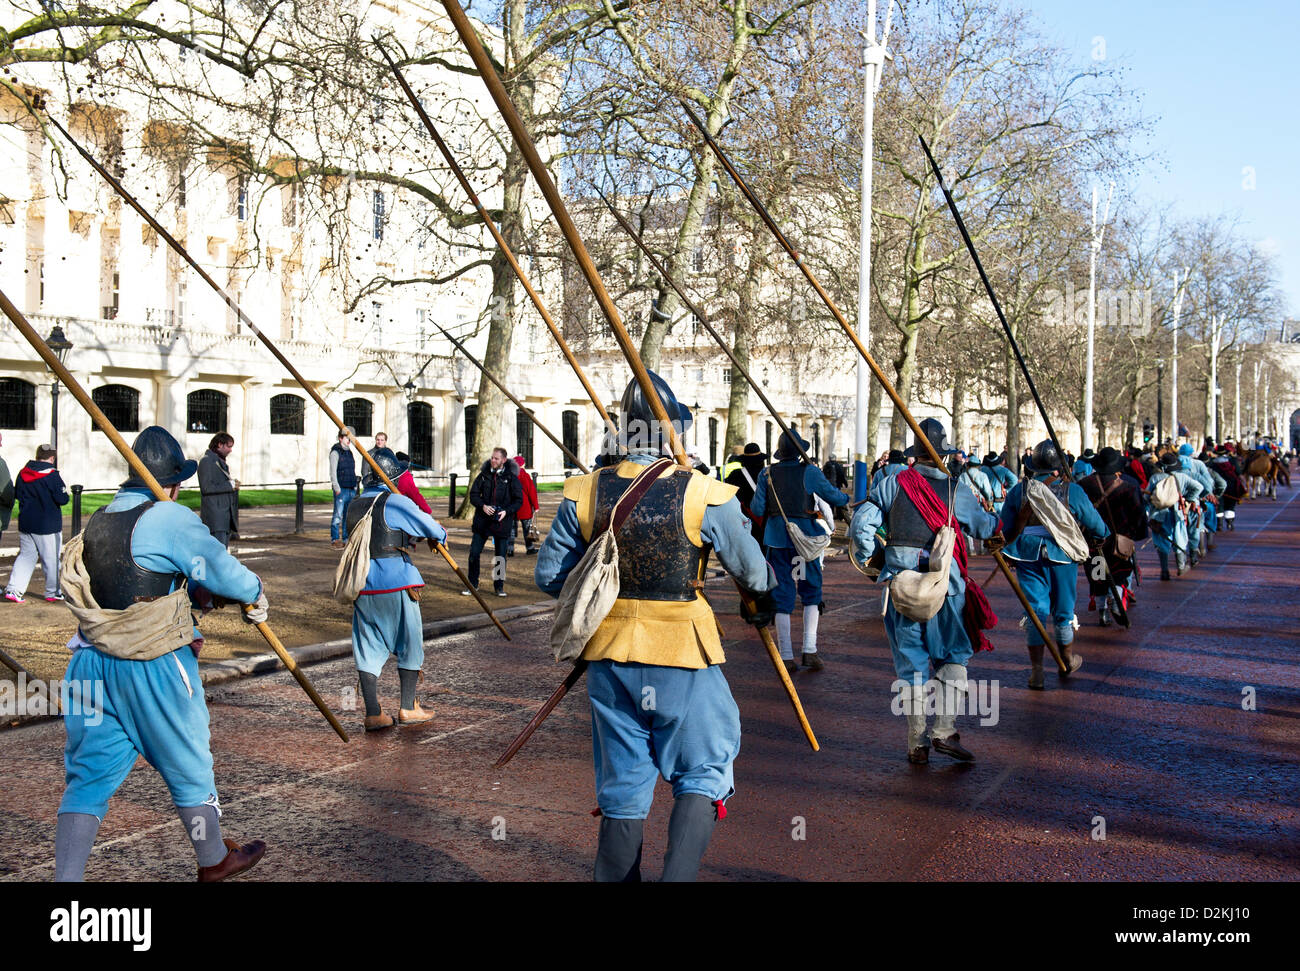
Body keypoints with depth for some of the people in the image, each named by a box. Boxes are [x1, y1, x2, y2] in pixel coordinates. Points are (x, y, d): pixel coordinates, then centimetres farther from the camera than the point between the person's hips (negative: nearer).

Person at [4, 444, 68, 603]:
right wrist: (64, 490, 4)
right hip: (47, 525, -6)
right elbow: (62, 499, -15)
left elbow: (16, 494, 15)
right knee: (51, 558, 5)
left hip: (25, 523, 6)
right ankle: (53, 592, 14)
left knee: (25, 555, 12)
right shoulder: (52, 475, -14)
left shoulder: (22, 472, 5)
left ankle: (13, 589, 1)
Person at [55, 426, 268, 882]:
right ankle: (214, 860, 31)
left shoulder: (95, 522, 10)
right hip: (155, 669, -5)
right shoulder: (172, 519, -13)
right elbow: (221, 569, -12)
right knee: (189, 766, 13)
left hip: (92, 665, 6)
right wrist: (254, 596, 7)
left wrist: (189, 592, 11)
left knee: (88, 777, 9)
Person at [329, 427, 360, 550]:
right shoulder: (335, 452, -4)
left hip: (351, 489, 7)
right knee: (338, 515, -7)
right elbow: (333, 472, -11)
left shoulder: (349, 452, 18)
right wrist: (336, 488, -16)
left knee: (349, 516, 8)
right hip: (341, 489, -7)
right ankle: (335, 539, -2)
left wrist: (356, 482, 18)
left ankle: (346, 539, 13)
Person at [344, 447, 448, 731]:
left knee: (368, 648, 9)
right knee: (409, 643, 10)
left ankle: (373, 714, 8)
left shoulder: (354, 507, 9)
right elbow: (432, 528, -7)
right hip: (396, 582, -5)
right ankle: (408, 708, 15)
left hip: (363, 583, 5)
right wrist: (440, 537, 17)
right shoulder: (395, 503, -10)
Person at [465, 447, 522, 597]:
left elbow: (519, 500, 0)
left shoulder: (511, 478, -2)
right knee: (474, 553, 0)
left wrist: (506, 511, -16)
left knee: (500, 556, 6)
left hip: (501, 522, -2)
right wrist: (483, 506, -12)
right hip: (482, 521, 2)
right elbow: (473, 494, 7)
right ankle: (472, 584, 14)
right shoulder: (484, 475, 4)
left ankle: (499, 585, 20)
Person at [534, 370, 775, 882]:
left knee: (622, 791, 14)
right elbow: (751, 569, 1)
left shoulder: (585, 493, -3)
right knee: (701, 774, 10)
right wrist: (763, 604, 23)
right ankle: (678, 872, -8)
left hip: (610, 656, 4)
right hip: (683, 658, -3)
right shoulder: (706, 496, -12)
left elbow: (550, 576, 3)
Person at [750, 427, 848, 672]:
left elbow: (757, 509, -2)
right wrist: (846, 498, 21)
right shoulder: (810, 472, -6)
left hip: (777, 538, 2)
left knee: (782, 597, 5)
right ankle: (809, 651, 4)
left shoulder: (767, 473, -1)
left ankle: (786, 657, 3)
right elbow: (834, 497, 0)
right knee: (811, 593, 13)